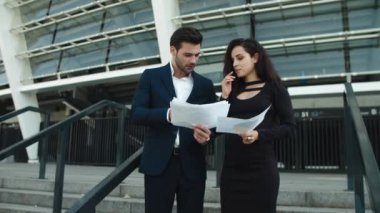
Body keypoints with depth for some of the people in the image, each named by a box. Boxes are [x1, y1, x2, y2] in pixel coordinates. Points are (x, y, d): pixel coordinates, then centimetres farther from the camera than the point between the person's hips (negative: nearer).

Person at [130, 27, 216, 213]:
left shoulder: (205, 84, 10)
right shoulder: (151, 76, 4)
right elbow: (136, 113, -5)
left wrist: (207, 135, -12)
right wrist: (167, 114, -22)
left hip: (193, 165, 2)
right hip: (159, 163, -2)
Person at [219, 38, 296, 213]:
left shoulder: (273, 87, 3)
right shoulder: (232, 90, 14)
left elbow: (288, 126, -4)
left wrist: (259, 135, -19)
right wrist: (224, 96, -1)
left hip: (261, 166, -3)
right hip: (231, 168, 4)